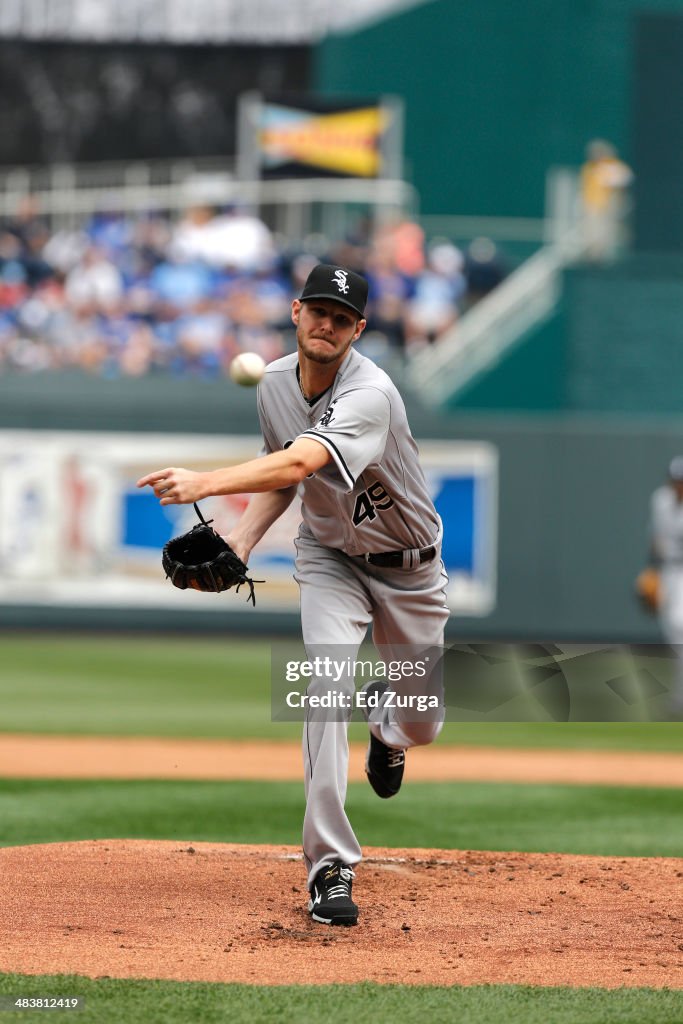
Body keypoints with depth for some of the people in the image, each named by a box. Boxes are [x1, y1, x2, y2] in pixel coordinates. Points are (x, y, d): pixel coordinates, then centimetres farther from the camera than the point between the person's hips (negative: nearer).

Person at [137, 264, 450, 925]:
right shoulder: (276, 383, -9)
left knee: (421, 724, 9)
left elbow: (301, 462, -48)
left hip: (409, 566, -3)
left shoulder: (370, 394, -33)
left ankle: (384, 711, 50)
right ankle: (330, 867, -24)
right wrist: (244, 536, -9)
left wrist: (204, 484, -60)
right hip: (330, 557, 3)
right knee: (328, 682, -23)